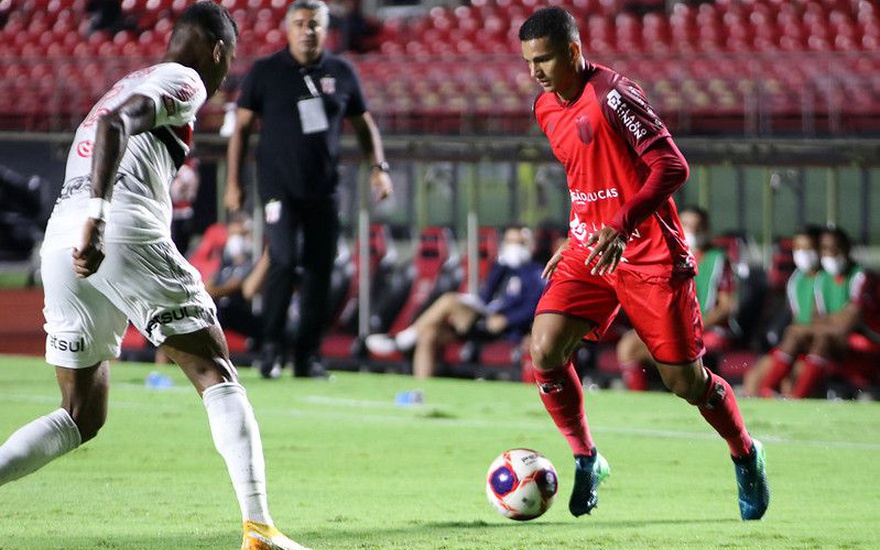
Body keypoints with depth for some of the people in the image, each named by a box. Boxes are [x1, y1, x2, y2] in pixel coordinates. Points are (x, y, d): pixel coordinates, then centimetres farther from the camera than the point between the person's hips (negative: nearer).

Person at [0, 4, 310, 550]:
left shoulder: (126, 85, 31)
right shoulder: (183, 82, 4)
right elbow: (114, 125, -15)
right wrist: (96, 217, -26)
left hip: (61, 242, 8)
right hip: (126, 234, -7)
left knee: (82, 417, 13)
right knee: (217, 376, 3)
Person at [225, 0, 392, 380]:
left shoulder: (341, 73, 7)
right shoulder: (265, 72, 0)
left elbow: (363, 124, 16)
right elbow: (242, 126, 4)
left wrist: (378, 167, 3)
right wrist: (233, 181, 0)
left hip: (323, 189, 3)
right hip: (279, 187, -3)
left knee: (320, 270, 3)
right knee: (283, 262, -16)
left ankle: (308, 355, 12)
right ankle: (272, 347, -2)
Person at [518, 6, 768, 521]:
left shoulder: (613, 96, -18)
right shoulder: (547, 109, 8)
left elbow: (670, 167, -22)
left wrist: (621, 226, -30)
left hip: (649, 255, -6)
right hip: (588, 251, 7)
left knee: (685, 380, 0)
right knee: (545, 349, -15)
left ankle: (746, 456, 27)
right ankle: (586, 461, 4)